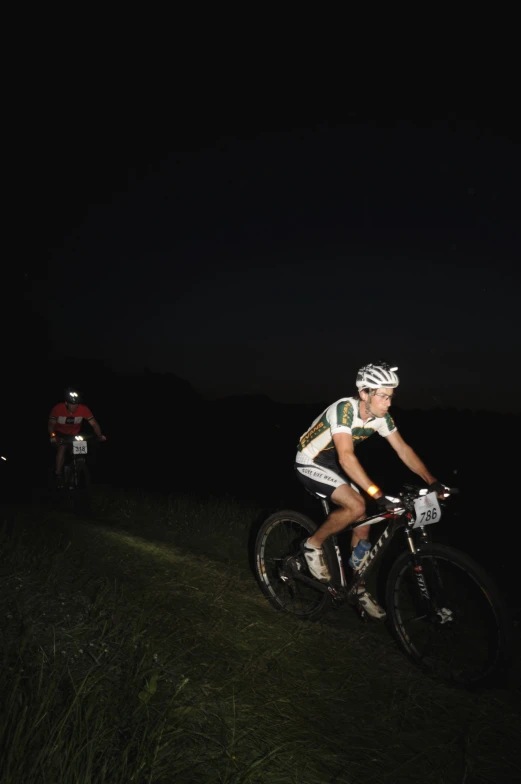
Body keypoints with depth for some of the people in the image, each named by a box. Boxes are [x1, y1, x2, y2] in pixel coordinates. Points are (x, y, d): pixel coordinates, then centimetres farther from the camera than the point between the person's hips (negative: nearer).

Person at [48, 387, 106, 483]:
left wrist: (100, 435, -44)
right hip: (60, 434, -2)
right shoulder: (58, 408, -29)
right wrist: (53, 435, -49)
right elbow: (51, 423, -30)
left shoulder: (83, 409, -27)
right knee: (62, 448, -26)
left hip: (74, 435, 2)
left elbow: (94, 423, -29)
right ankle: (58, 474, -12)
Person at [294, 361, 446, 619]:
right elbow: (346, 457, -41)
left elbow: (403, 449, -3)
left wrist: (433, 482, -11)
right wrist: (378, 495, -47)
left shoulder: (380, 416, -9)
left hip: (333, 465, 7)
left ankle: (360, 587, 21)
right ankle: (313, 545, -4)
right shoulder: (344, 409, -31)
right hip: (310, 463, -7)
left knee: (362, 525, 3)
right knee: (356, 506, -27)